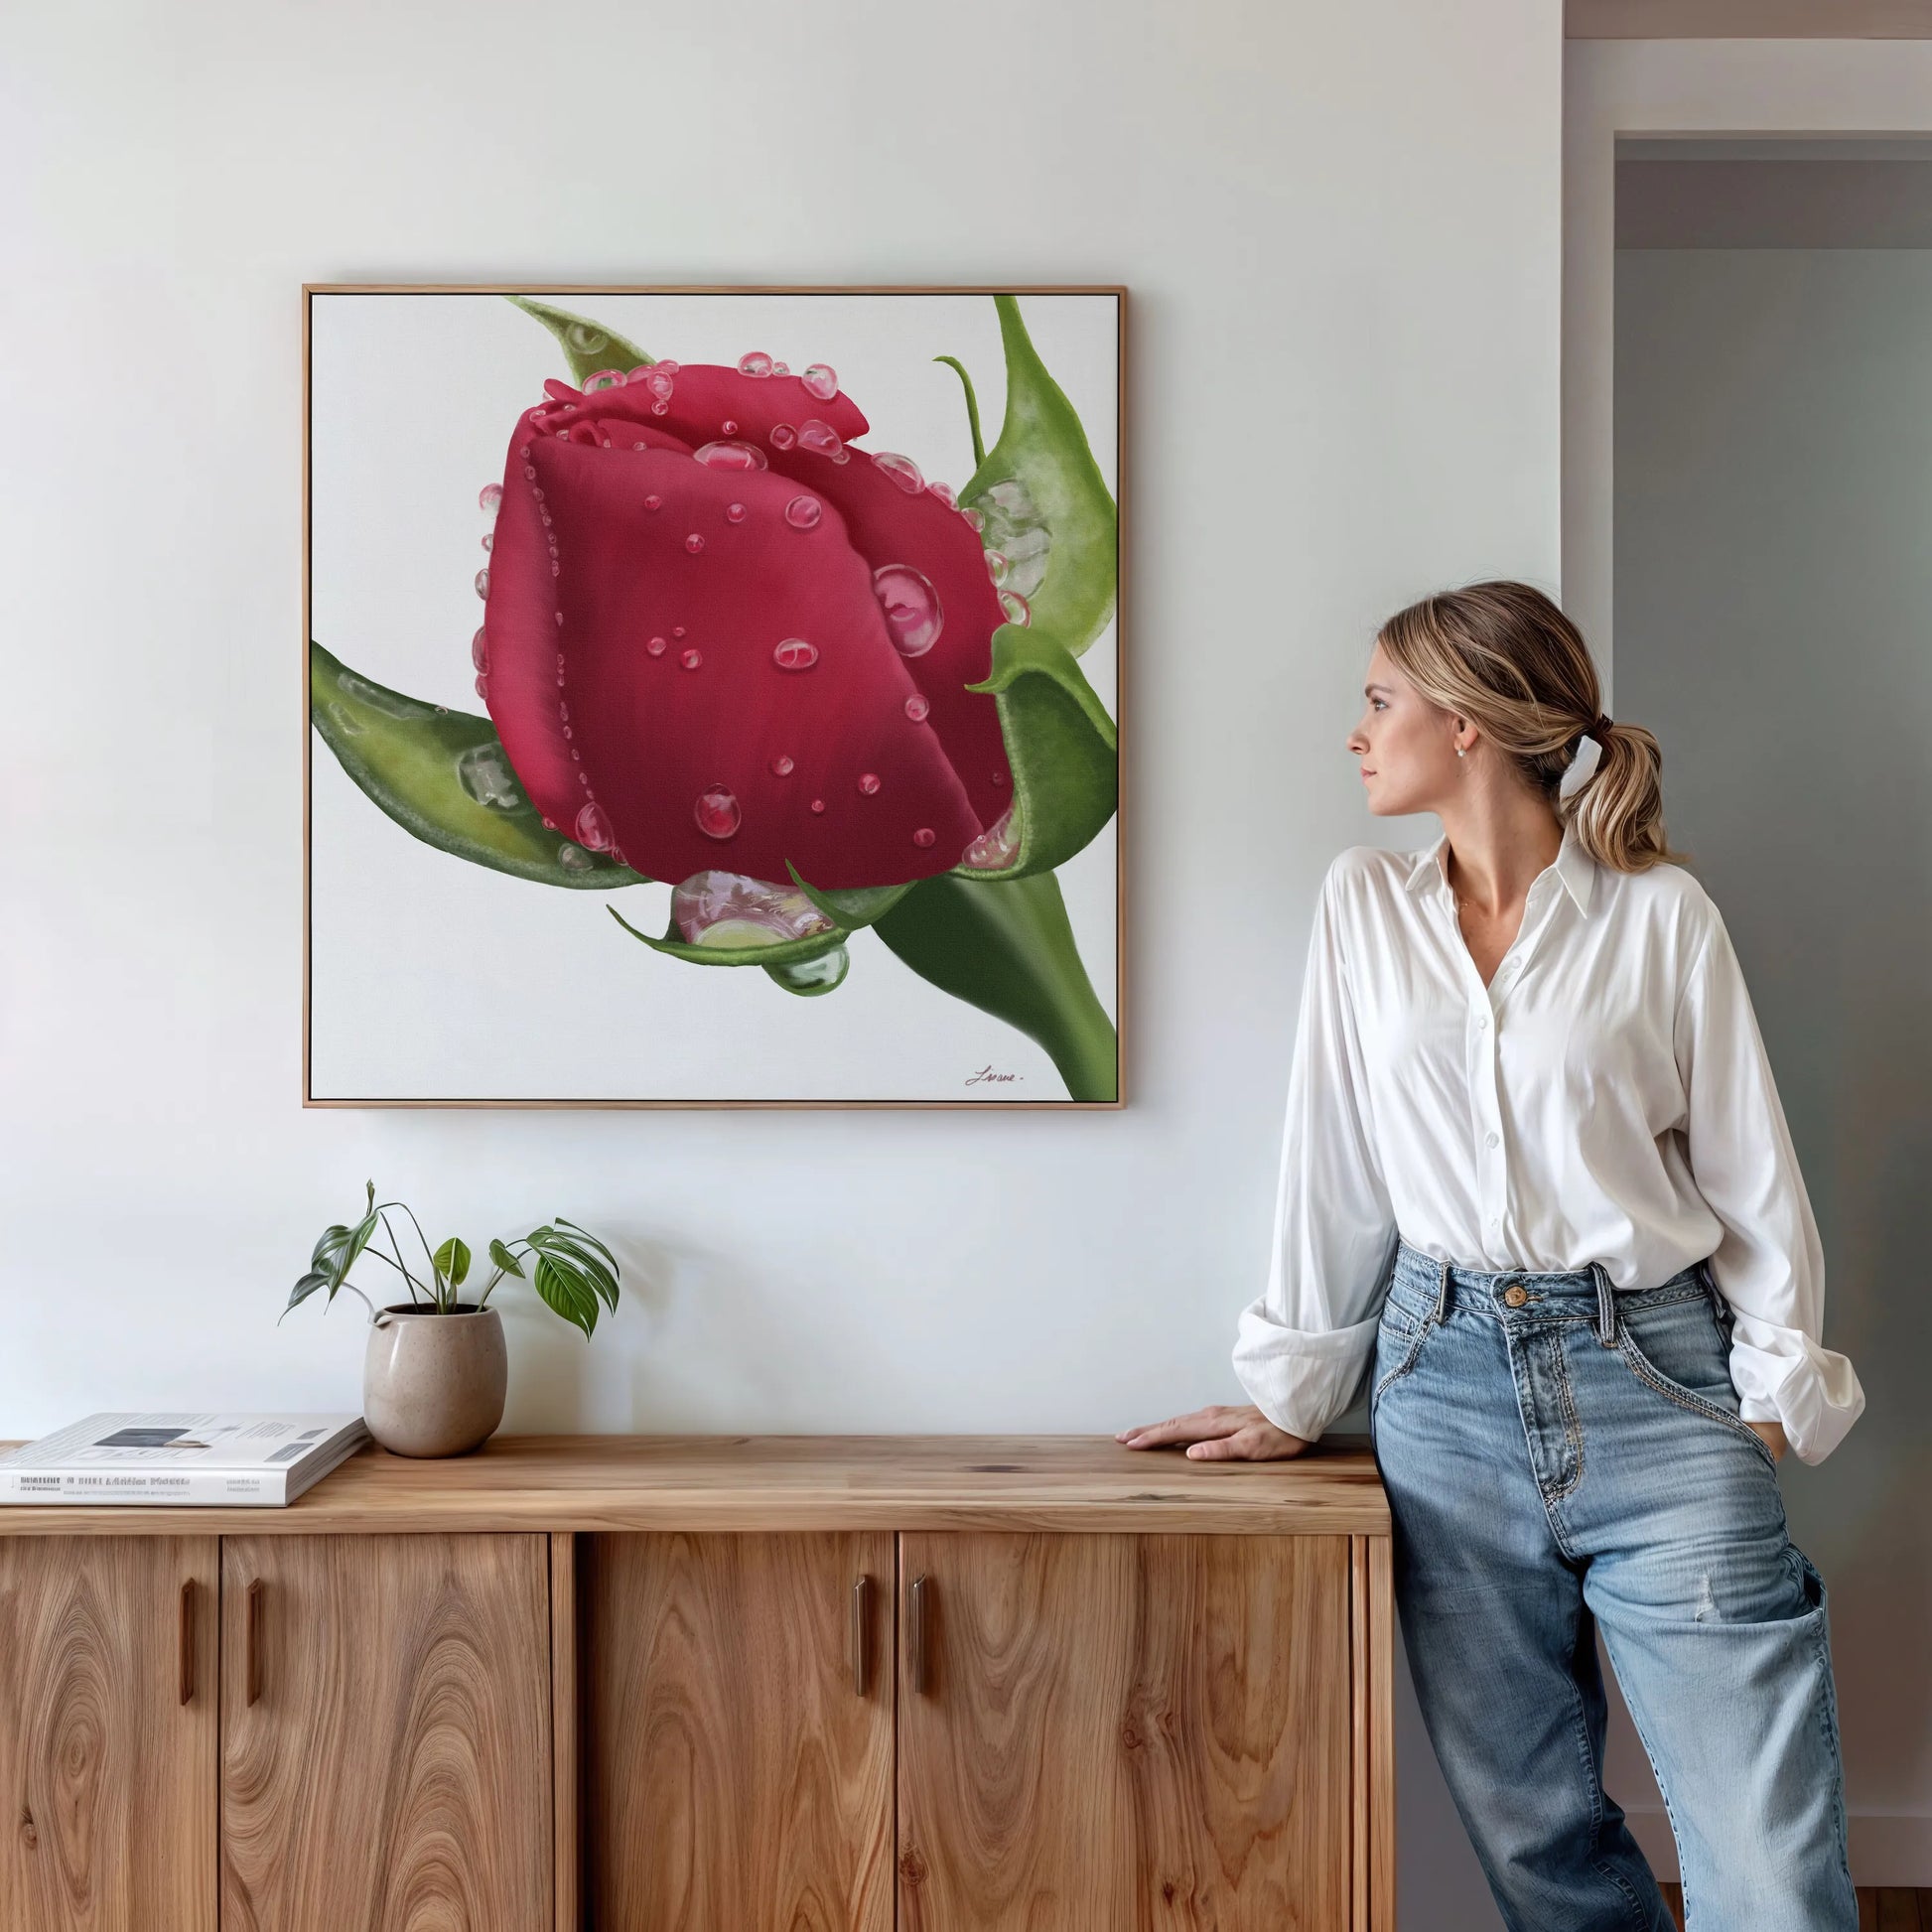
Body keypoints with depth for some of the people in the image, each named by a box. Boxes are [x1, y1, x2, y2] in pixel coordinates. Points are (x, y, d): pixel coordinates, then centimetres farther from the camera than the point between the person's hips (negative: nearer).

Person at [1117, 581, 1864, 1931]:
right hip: (1447, 1379, 3)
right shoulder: (1364, 904, 7)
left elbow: (1750, 1169, 3)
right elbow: (1335, 1161, 8)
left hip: (1651, 1378, -2)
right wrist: (1295, 1395, 9)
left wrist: (1777, 1391, -3)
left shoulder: (1661, 912, -1)